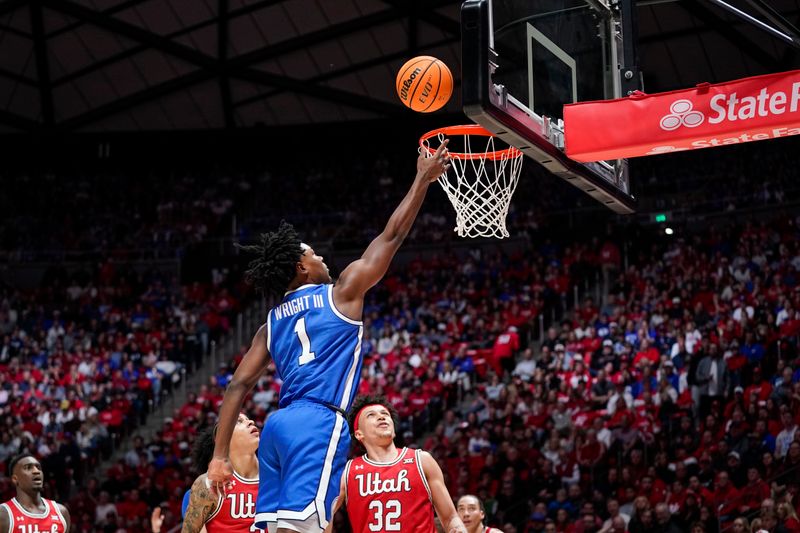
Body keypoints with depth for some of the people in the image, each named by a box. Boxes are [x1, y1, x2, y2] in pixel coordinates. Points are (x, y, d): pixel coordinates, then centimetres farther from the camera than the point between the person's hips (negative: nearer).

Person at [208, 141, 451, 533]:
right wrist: (423, 179, 22)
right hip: (320, 423, -7)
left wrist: (220, 455, 13)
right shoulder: (341, 293, 8)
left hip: (279, 423, 7)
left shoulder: (273, 321, 22)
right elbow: (392, 236, 12)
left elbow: (239, 385, 14)